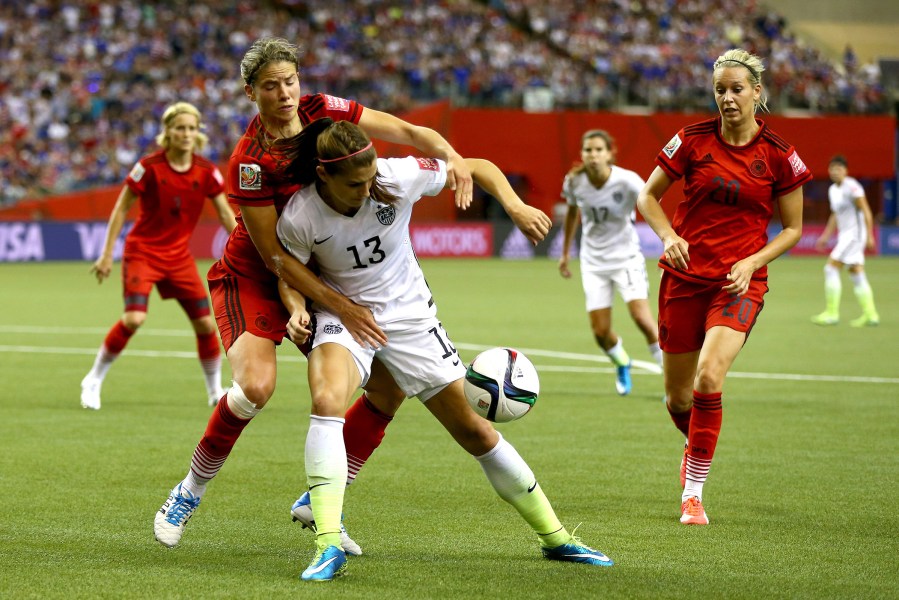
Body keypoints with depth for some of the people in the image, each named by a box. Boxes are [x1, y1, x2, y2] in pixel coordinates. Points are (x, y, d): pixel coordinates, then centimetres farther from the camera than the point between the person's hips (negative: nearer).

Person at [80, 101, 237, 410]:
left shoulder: (206, 171, -4)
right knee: (134, 318, -22)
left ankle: (215, 391, 21)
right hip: (142, 251, -4)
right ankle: (93, 380, -3)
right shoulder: (149, 167, -14)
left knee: (205, 323, 0)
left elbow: (226, 214, 3)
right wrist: (107, 254, -8)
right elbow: (121, 208, -7)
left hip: (179, 255, 4)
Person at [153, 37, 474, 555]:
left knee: (391, 386, -4)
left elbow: (404, 131, -8)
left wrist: (449, 154, -29)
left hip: (322, 274, 6)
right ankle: (190, 492, -6)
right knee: (257, 385, -30)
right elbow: (274, 256, -23)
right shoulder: (251, 162, -25)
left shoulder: (322, 110, -11)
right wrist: (340, 307, -28)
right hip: (252, 279, -6)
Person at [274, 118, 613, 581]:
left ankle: (554, 537, 20)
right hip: (342, 315, -2)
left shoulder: (397, 178, -22)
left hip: (408, 313, 2)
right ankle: (328, 547, -34)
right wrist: (298, 309, -25)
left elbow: (476, 168, -10)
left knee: (474, 429, 5)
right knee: (326, 400, -34)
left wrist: (515, 206, -26)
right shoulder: (298, 218, -22)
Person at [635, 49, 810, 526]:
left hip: (739, 282, -2)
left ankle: (693, 492, -13)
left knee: (709, 377, -24)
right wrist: (668, 236, -10)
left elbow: (792, 228, 6)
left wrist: (752, 262, -10)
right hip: (684, 277, 2)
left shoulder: (778, 155, -3)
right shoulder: (693, 140, -2)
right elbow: (648, 195, 9)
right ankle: (696, 445, 43)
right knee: (678, 397, 7)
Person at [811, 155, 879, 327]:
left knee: (831, 268, -12)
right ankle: (870, 315, 10)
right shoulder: (833, 190, 14)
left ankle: (831, 313, -12)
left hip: (854, 233, -9)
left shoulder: (851, 187, -14)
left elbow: (866, 211, -15)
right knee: (857, 275, 8)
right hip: (844, 235, 9)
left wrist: (869, 236, -19)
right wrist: (825, 236, 19)